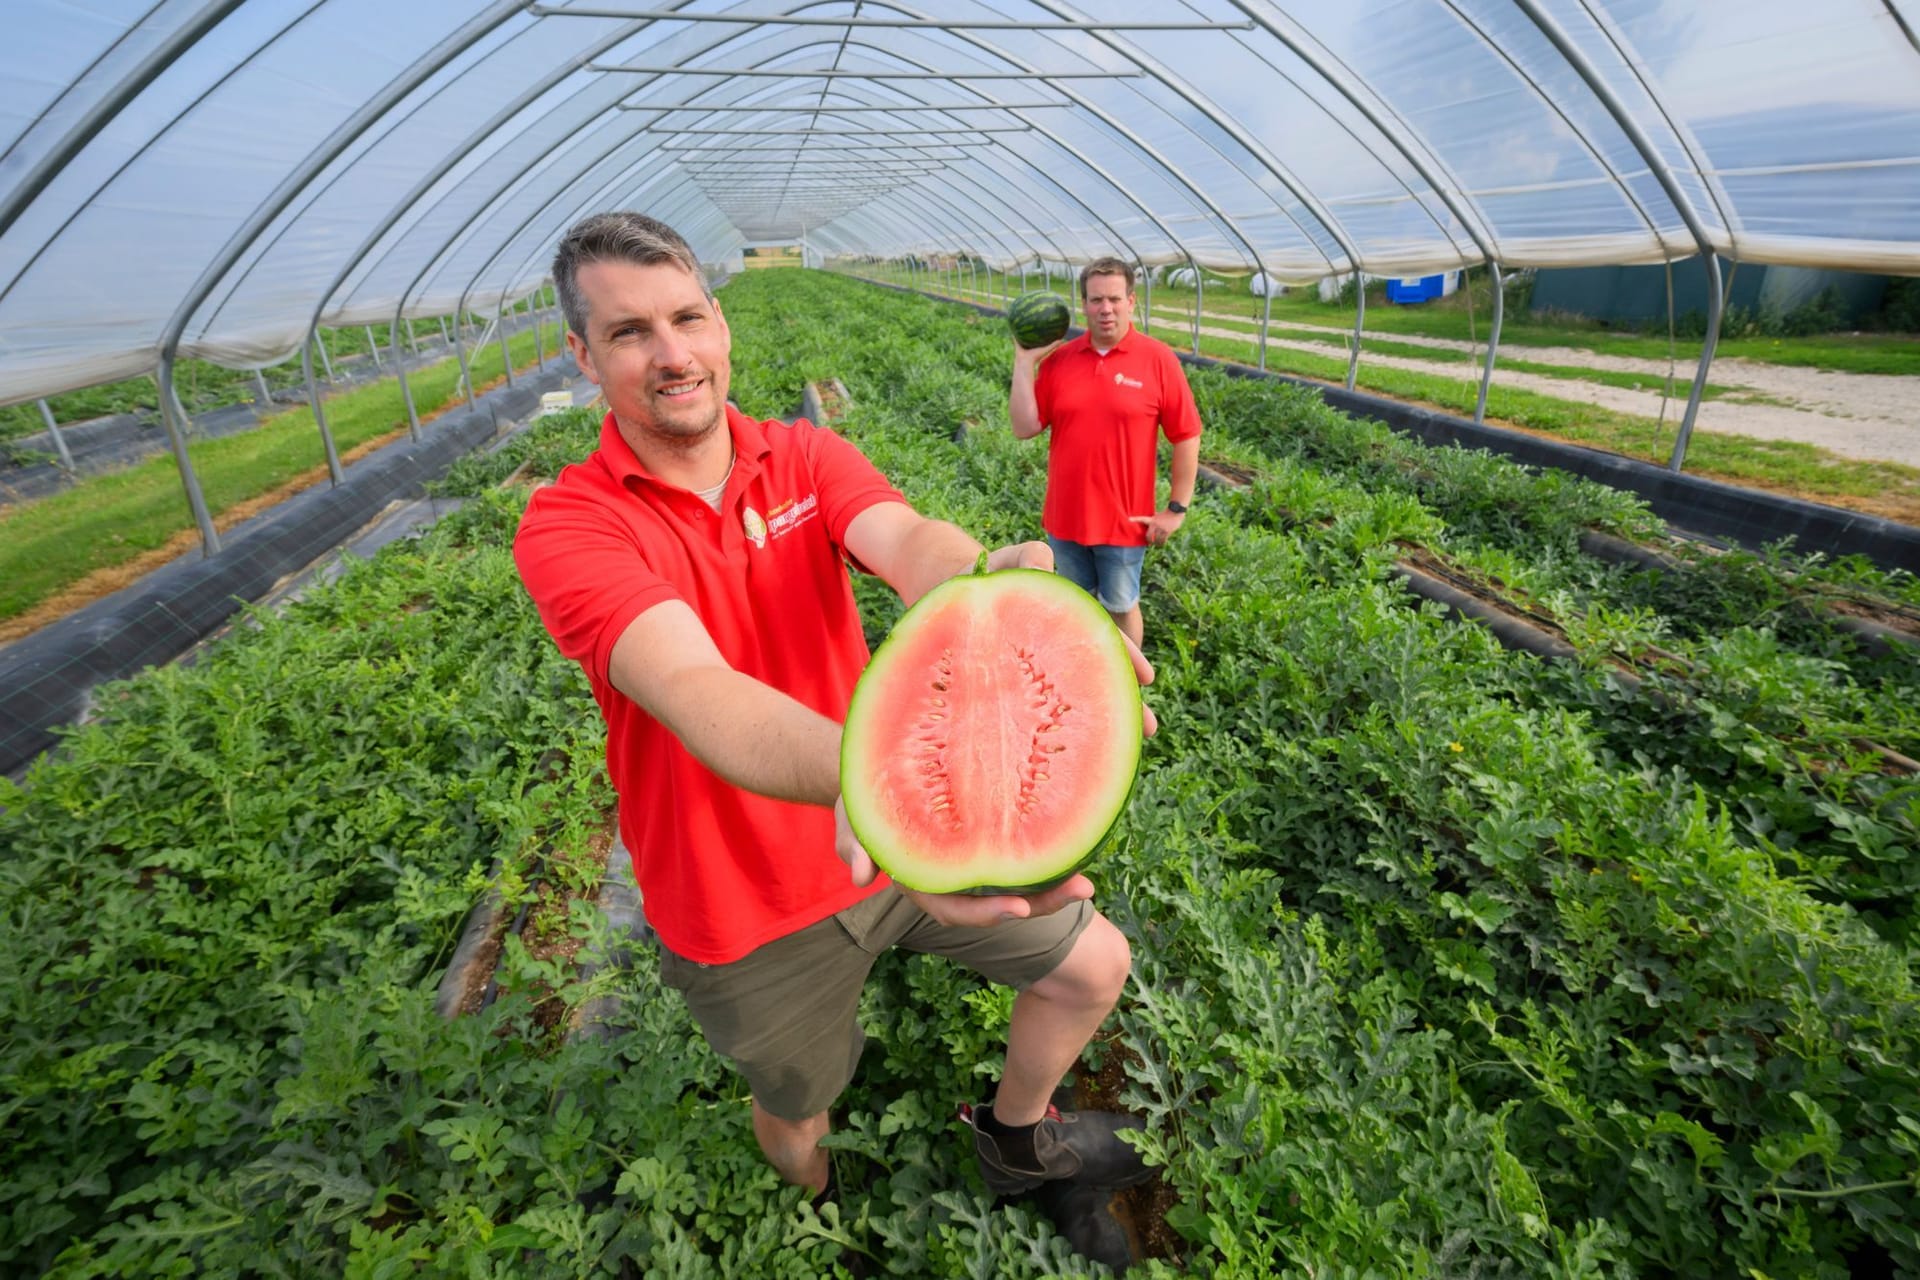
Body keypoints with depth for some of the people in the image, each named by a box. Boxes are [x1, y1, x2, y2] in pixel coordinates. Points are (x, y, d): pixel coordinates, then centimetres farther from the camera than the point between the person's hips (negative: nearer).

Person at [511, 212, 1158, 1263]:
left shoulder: (806, 456, -6)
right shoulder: (567, 527, -18)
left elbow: (908, 537, -28)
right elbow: (692, 688, -37)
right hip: (752, 910, -3)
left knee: (1093, 965, 11)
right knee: (794, 1107, 22)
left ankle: (1017, 1136, 44)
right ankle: (825, 1218, 63)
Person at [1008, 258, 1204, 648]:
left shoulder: (1158, 358, -9)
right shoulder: (1058, 358, -1)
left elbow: (1187, 436, -6)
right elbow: (1024, 428, -4)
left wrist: (1177, 509, -7)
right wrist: (1024, 361, -9)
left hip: (1124, 520, -3)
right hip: (1065, 515, 3)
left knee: (1121, 607, 14)